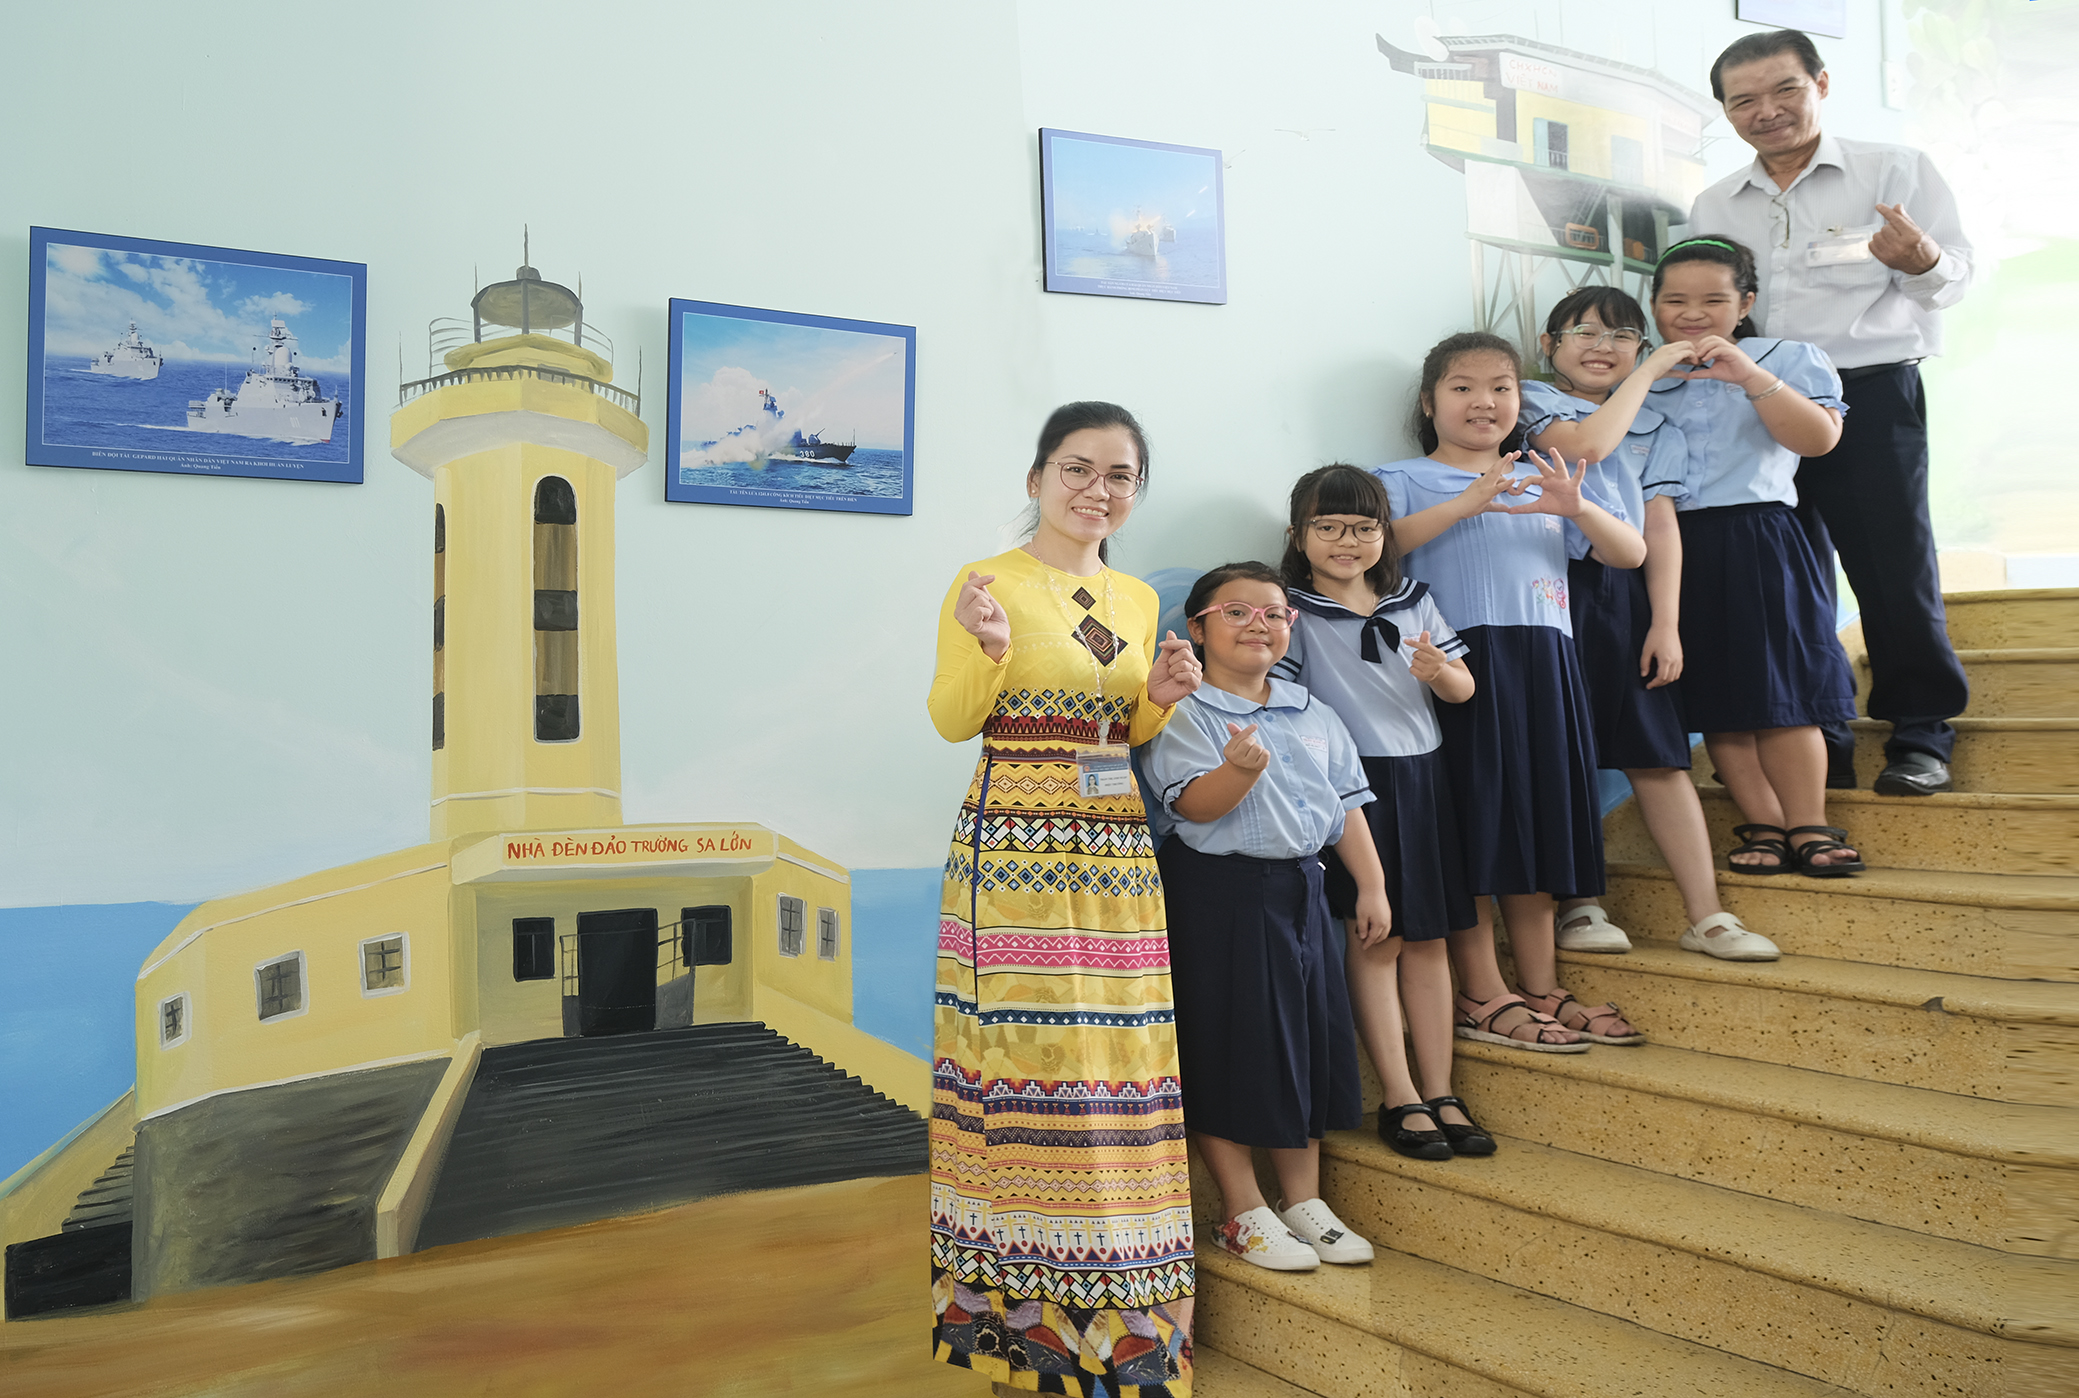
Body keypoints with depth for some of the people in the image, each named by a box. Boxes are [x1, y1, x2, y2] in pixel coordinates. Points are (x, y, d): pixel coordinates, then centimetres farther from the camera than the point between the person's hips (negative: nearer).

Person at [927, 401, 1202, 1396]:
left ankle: (1121, 1314, 22)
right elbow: (952, 721, -4)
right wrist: (988, 649, -22)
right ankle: (1019, 1303, 13)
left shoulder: (1139, 600, 15)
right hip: (1016, 847, -6)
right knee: (1026, 1052, -4)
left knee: (1119, 1061, 8)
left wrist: (1162, 699, 1)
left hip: (1118, 850, 6)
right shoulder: (987, 583, -3)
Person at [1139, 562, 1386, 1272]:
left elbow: (1347, 807, 15)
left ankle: (1304, 1201, 26)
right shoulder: (1184, 713, -7)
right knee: (1228, 1047, 0)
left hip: (1298, 891, 6)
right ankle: (1244, 1214, 15)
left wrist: (1372, 887, 9)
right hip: (1216, 894, -6)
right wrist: (1241, 768, -36)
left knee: (1310, 1041, 11)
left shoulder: (1313, 715, 12)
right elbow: (1194, 805, -18)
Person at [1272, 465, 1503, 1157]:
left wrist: (1438, 670, -11)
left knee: (1428, 937, 8)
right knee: (1374, 939, -2)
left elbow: (1463, 689, 10)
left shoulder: (1414, 601, 10)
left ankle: (1441, 1092, 17)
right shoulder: (1295, 614, -3)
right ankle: (1400, 1098, 9)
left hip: (1419, 777, 5)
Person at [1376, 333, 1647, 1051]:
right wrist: (1464, 503, -22)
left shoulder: (1542, 481, 20)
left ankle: (1542, 990, 18)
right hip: (1460, 663, -5)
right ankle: (1482, 997, 7)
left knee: (1537, 821, 8)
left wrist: (1578, 508, -8)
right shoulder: (1403, 479, 6)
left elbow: (1631, 554, 11)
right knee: (1474, 827, -3)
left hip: (1543, 667, 5)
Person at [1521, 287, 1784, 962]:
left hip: (1626, 595, 4)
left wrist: (1666, 623, 0)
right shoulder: (1532, 401, 6)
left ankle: (1706, 917, 3)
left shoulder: (1655, 428, 19)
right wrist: (1648, 372, -1)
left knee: (1659, 756, 1)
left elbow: (1660, 526, 10)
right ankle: (1577, 904, 10)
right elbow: (1586, 444, -14)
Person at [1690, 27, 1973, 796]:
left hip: (1871, 394, -3)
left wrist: (1923, 261, -27)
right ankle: (1816, 736, 16)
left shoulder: (1894, 170, 3)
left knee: (1894, 565, -2)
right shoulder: (1714, 206, 14)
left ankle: (1921, 731, 11)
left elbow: (1953, 277, -5)